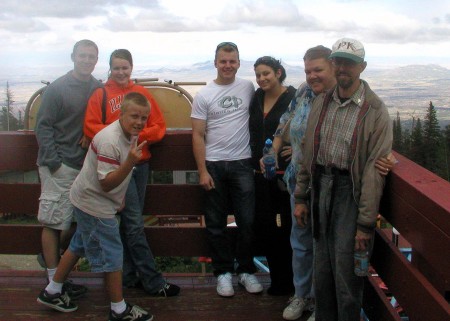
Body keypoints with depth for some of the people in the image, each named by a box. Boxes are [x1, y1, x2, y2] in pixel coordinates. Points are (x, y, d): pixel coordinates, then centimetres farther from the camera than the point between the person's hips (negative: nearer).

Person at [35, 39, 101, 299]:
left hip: (85, 165, 5)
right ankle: (54, 282, 9)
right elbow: (43, 126, -6)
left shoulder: (98, 89, 8)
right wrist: (53, 161, -14)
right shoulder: (57, 88, -6)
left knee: (77, 221, 10)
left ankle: (50, 257, 34)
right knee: (54, 222, 0)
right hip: (59, 166, -5)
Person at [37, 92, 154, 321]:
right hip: (95, 205, -10)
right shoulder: (109, 141, -29)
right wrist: (131, 162, -41)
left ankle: (52, 292, 37)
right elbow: (106, 183, -30)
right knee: (112, 255, 0)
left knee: (79, 246, 21)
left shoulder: (129, 134, 1)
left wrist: (120, 197, 13)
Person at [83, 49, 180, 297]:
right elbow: (91, 127, -7)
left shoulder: (142, 93, 10)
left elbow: (159, 126, 4)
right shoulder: (100, 95, 2)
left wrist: (138, 135, -12)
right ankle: (153, 282, 0)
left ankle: (129, 276, 22)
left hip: (140, 162, 4)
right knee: (134, 223, -5)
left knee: (130, 222, 11)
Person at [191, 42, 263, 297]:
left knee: (247, 220, 3)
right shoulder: (204, 95, 0)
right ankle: (224, 271, 20)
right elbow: (198, 136, -1)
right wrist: (202, 171, -8)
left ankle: (246, 270, 19)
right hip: (213, 165, -1)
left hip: (242, 163, 1)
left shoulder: (248, 87, 5)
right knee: (216, 223, 7)